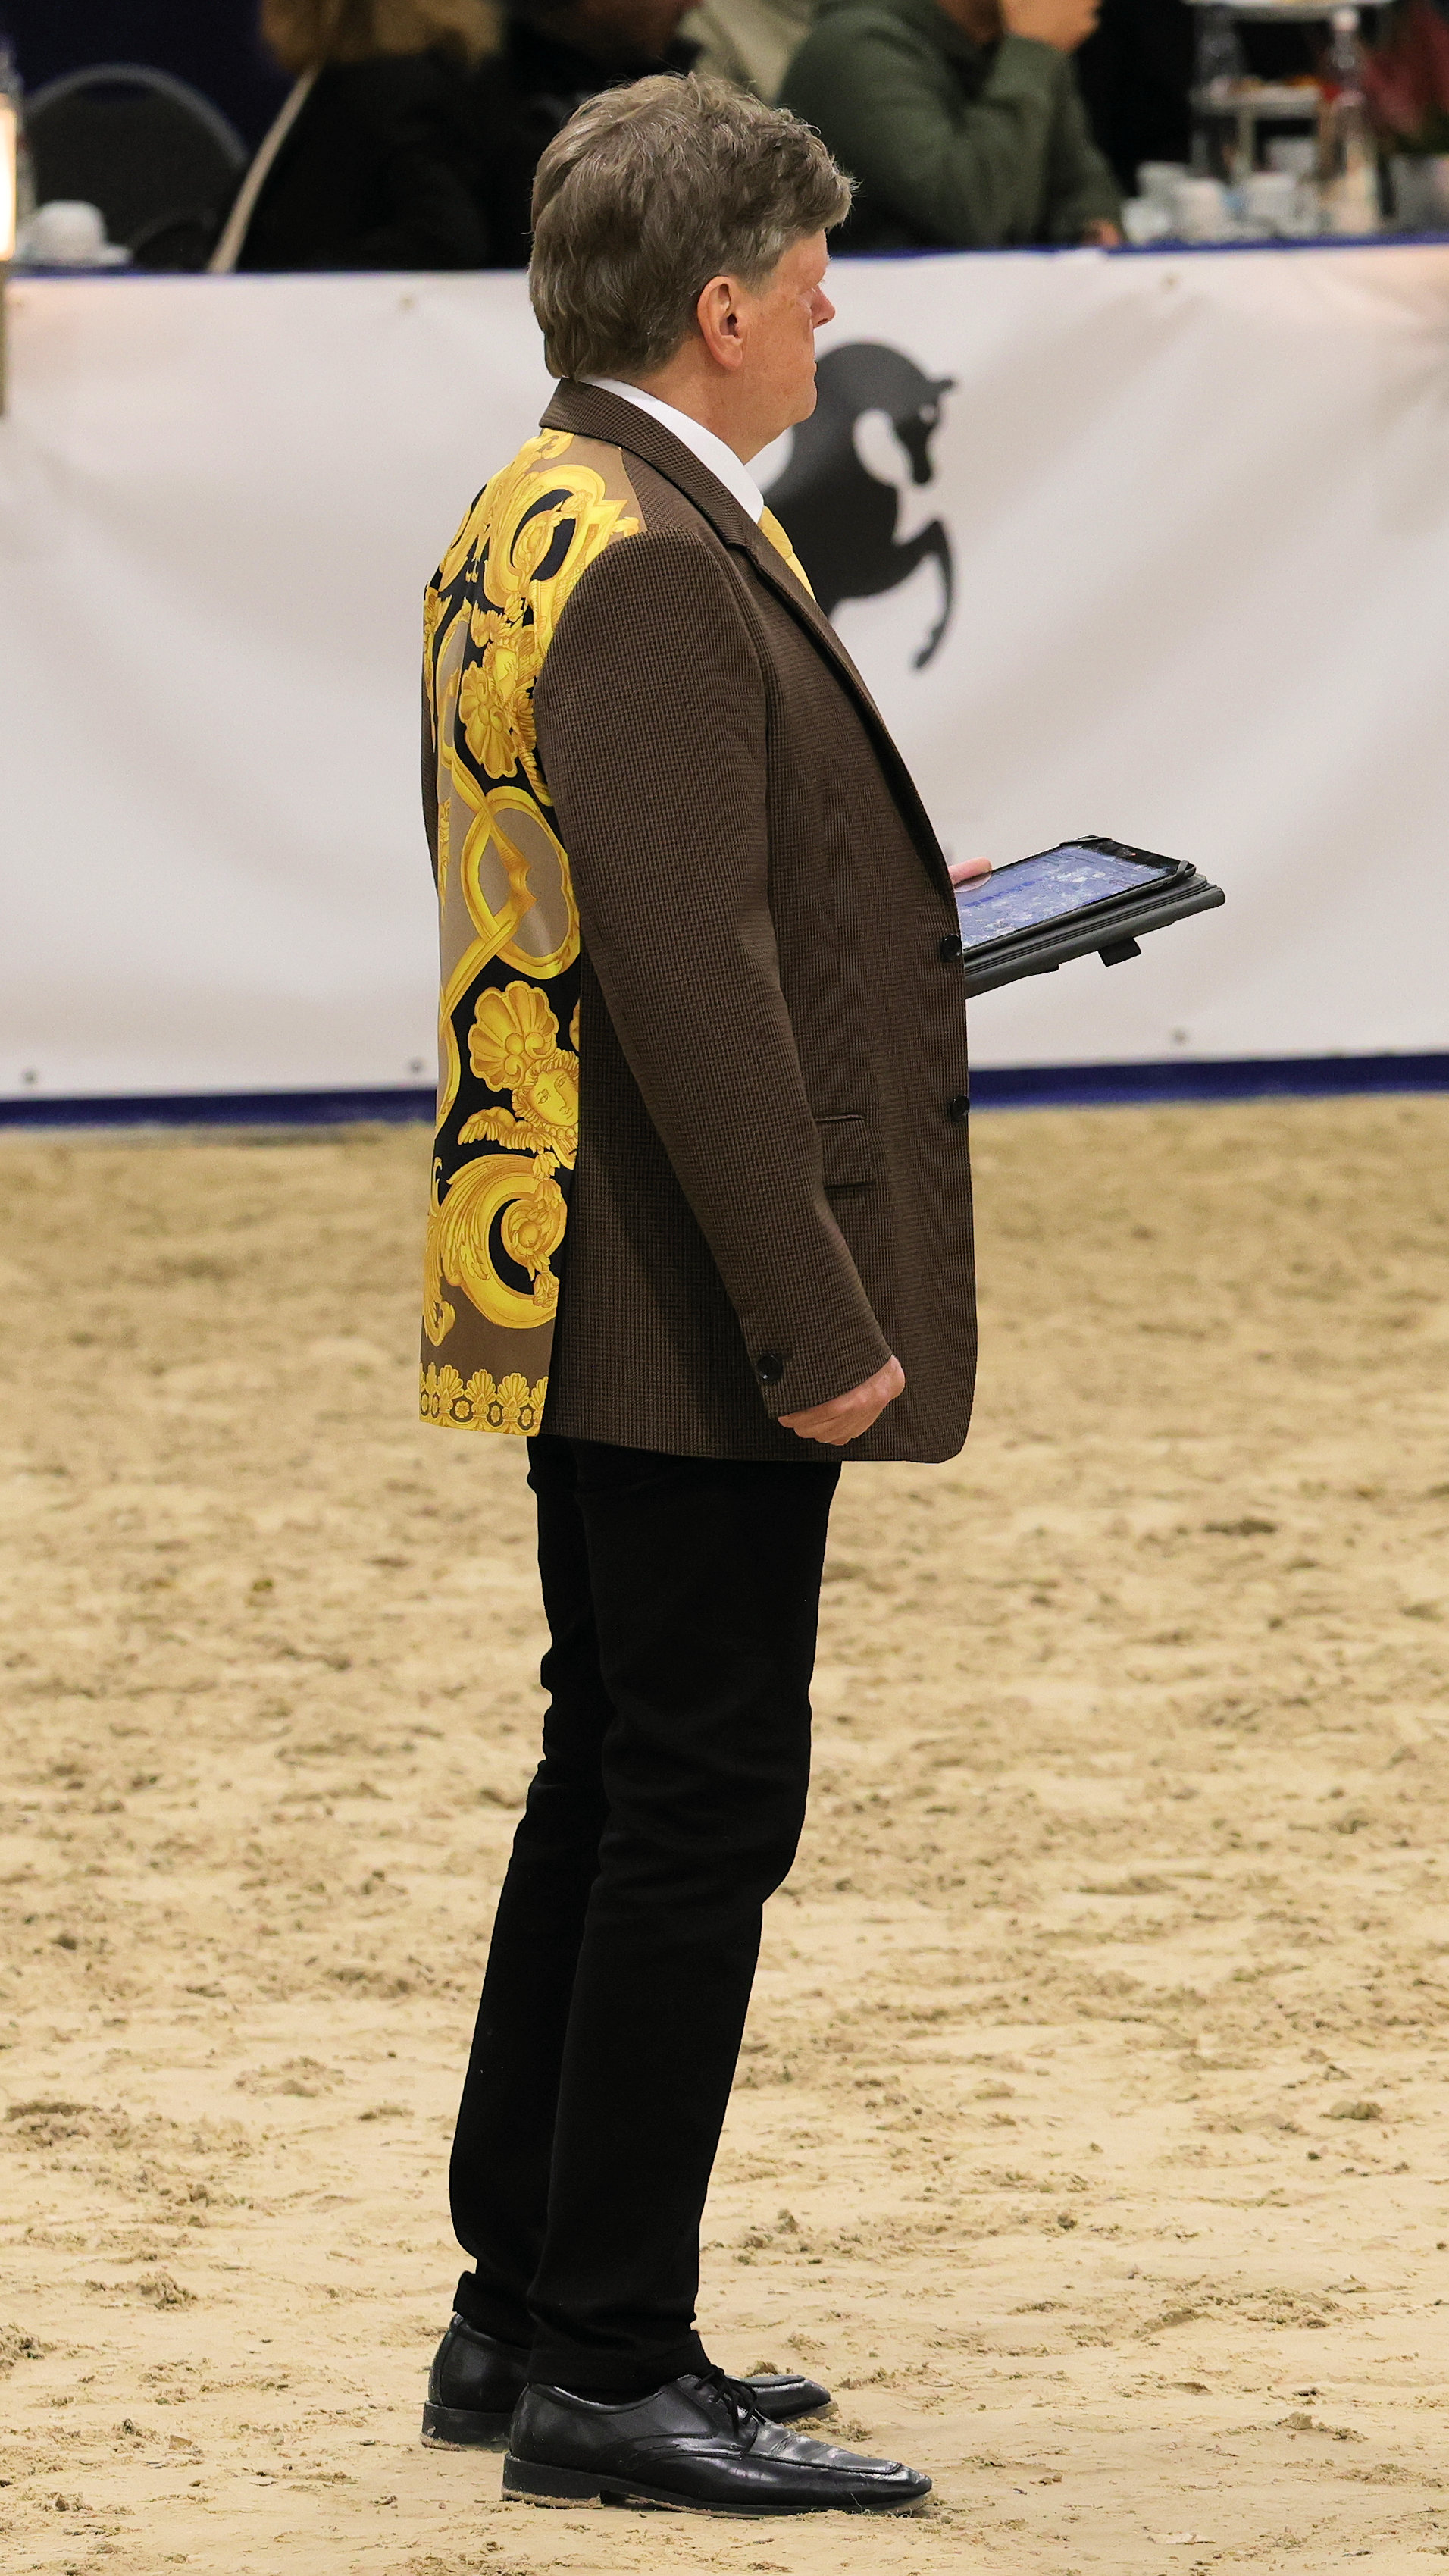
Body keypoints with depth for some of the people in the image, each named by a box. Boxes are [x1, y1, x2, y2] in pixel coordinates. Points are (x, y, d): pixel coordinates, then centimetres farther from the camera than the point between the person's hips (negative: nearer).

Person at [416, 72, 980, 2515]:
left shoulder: (530, 523, 12)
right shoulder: (645, 569, -20)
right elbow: (693, 983, -25)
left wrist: (891, 916, 20)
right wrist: (816, 1323, -23)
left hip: (577, 1291, 11)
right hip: (685, 1310, -11)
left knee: (621, 1780, 17)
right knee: (702, 1803, -5)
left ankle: (528, 2318, 24)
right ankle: (610, 2374, -1)